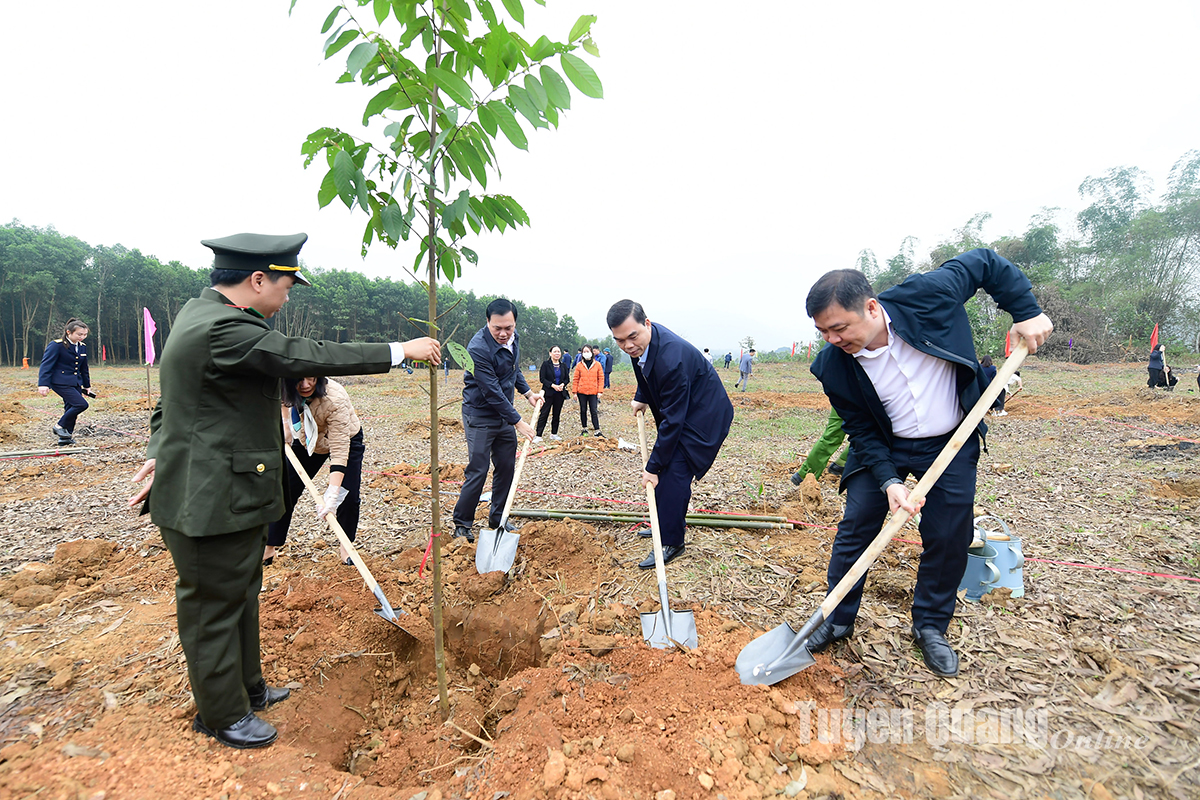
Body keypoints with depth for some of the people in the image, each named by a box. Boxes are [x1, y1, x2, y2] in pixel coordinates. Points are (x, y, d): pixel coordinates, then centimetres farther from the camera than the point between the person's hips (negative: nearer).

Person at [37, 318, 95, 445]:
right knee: (81, 404, -18)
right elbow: (46, 365, -13)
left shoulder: (82, 347, 11)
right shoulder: (56, 345, -10)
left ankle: (65, 437, 16)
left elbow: (84, 369, 21)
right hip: (60, 382, -7)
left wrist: (87, 386, 23)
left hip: (75, 383, 7)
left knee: (71, 409, 7)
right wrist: (43, 384, -21)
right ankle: (59, 426, 0)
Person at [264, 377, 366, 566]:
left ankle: (345, 546, 13)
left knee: (348, 497, -11)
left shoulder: (335, 399, -42)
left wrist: (332, 495, -47)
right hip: (307, 441, 5)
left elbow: (339, 452, -42)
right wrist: (285, 424, -1)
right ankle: (269, 549, 20)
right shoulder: (286, 388, -25)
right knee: (285, 492, 4)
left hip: (345, 440, -4)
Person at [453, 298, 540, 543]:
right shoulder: (478, 348, -25)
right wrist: (517, 421, -21)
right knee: (477, 471, -6)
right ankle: (461, 524, 11)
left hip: (504, 414, 8)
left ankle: (497, 519, 24)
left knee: (506, 468, 10)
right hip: (480, 416, -7)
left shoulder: (514, 338, 0)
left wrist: (527, 392, 13)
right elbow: (492, 392, -25)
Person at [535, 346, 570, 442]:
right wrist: (552, 385, -18)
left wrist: (563, 384, -11)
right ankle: (538, 435, -1)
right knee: (544, 414, -5)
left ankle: (554, 434, 21)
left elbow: (567, 379, 11)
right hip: (548, 393, -4)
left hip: (560, 393, 4)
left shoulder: (563, 365, 9)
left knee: (557, 414, 10)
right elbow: (542, 378, -8)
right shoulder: (546, 364, -3)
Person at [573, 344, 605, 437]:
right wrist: (575, 392, 1)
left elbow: (601, 378, 3)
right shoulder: (579, 365, 3)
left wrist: (600, 391, -3)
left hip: (593, 392, -1)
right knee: (583, 411, 10)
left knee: (594, 411, -1)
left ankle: (597, 431, 2)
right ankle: (584, 429, 22)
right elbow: (575, 379, 5)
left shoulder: (597, 365, 2)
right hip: (581, 392, 1)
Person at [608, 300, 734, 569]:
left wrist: (654, 466, -25)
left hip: (703, 415, -9)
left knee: (673, 472, -12)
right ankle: (666, 524, 33)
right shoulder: (640, 341, -10)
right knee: (666, 468, 15)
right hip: (678, 411, 9)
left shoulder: (672, 358, -36)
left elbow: (673, 419, -31)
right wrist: (642, 397, 4)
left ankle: (671, 542, 2)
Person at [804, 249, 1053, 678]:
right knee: (855, 526, -1)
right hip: (884, 447, 0)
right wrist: (889, 481, -22)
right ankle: (837, 619, 18)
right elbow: (862, 430, -12)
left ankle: (930, 626, 27)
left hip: (952, 443, 1)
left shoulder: (926, 294, -26)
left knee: (950, 537, 5)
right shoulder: (834, 365, -22)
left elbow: (986, 263, -6)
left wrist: (1027, 312, -11)